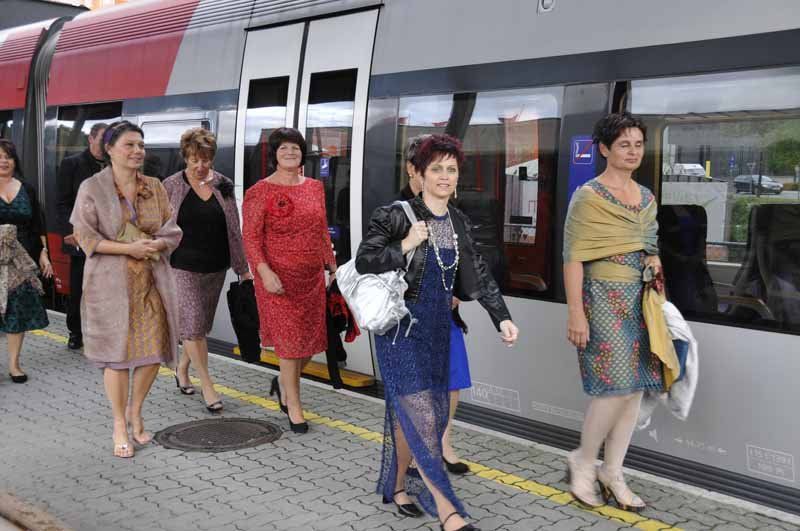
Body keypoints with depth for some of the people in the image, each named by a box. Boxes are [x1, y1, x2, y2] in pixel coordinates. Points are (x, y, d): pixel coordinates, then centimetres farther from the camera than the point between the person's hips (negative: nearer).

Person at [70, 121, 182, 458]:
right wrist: (129, 248, -18)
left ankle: (135, 411, 27)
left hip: (152, 281, 4)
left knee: (153, 350, 3)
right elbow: (86, 236, -8)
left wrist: (152, 246, -15)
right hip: (111, 283, -3)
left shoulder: (155, 187, 8)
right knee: (117, 352, 1)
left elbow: (172, 232, 7)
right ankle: (120, 426, 16)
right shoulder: (92, 188, -3)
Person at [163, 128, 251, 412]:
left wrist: (242, 268, 6)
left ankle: (182, 368, 35)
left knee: (201, 325, 12)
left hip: (215, 267, 3)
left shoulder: (223, 186, 3)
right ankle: (208, 386, 0)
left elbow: (234, 229, 7)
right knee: (194, 324, -7)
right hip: (184, 267, -3)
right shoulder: (171, 186, -3)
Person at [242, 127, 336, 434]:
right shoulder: (260, 192, -6)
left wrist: (332, 265, 16)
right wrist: (264, 271, -22)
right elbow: (251, 237, -11)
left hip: (312, 277, 5)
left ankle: (283, 382, 38)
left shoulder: (315, 188, 10)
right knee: (290, 341, 0)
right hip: (279, 279, -5)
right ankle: (294, 408, 15)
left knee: (311, 339, 10)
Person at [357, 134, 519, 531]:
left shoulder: (458, 222, 8)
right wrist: (406, 245, -20)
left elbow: (478, 276, 8)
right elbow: (363, 262, -11)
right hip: (402, 327, -6)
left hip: (438, 328, 6)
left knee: (409, 414, 12)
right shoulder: (397, 215, -10)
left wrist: (502, 318, -1)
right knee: (421, 415, -8)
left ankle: (398, 487, 30)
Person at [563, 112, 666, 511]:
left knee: (634, 388, 6)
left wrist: (655, 262, 6)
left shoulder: (646, 197, 13)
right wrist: (576, 313, -17)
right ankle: (584, 461, 11)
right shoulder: (588, 196, -8)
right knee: (616, 386, -11)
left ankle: (613, 472, 18)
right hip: (605, 298, -7)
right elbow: (573, 257, -12)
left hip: (640, 299, 7)